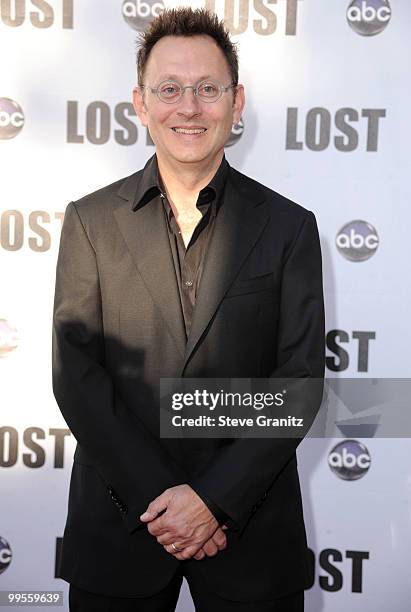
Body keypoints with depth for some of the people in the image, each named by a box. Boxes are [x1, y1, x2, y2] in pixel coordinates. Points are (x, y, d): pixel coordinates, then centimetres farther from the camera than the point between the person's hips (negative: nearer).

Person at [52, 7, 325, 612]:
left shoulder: (289, 226, 0)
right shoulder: (90, 221, 1)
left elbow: (299, 378, -5)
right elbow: (75, 373, -5)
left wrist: (214, 498, -13)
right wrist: (155, 496, -12)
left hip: (251, 526, 0)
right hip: (118, 522, 1)